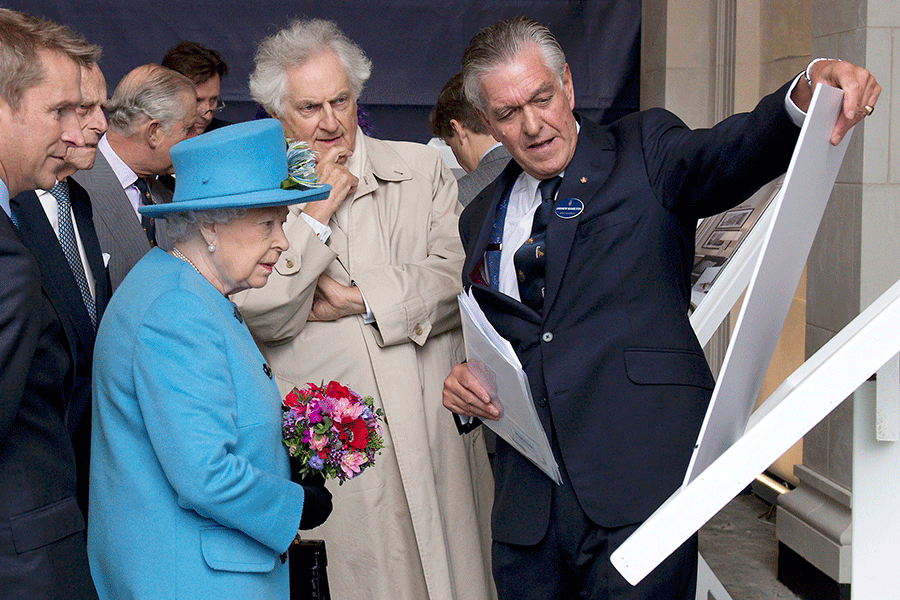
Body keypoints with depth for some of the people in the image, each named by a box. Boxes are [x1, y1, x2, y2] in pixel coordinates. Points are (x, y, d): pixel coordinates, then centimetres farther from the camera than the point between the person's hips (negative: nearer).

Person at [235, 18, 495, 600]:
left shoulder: (422, 170, 9)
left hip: (433, 433, 2)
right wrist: (317, 213, -8)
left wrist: (359, 301, -8)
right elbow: (258, 316, -7)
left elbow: (457, 277, -2)